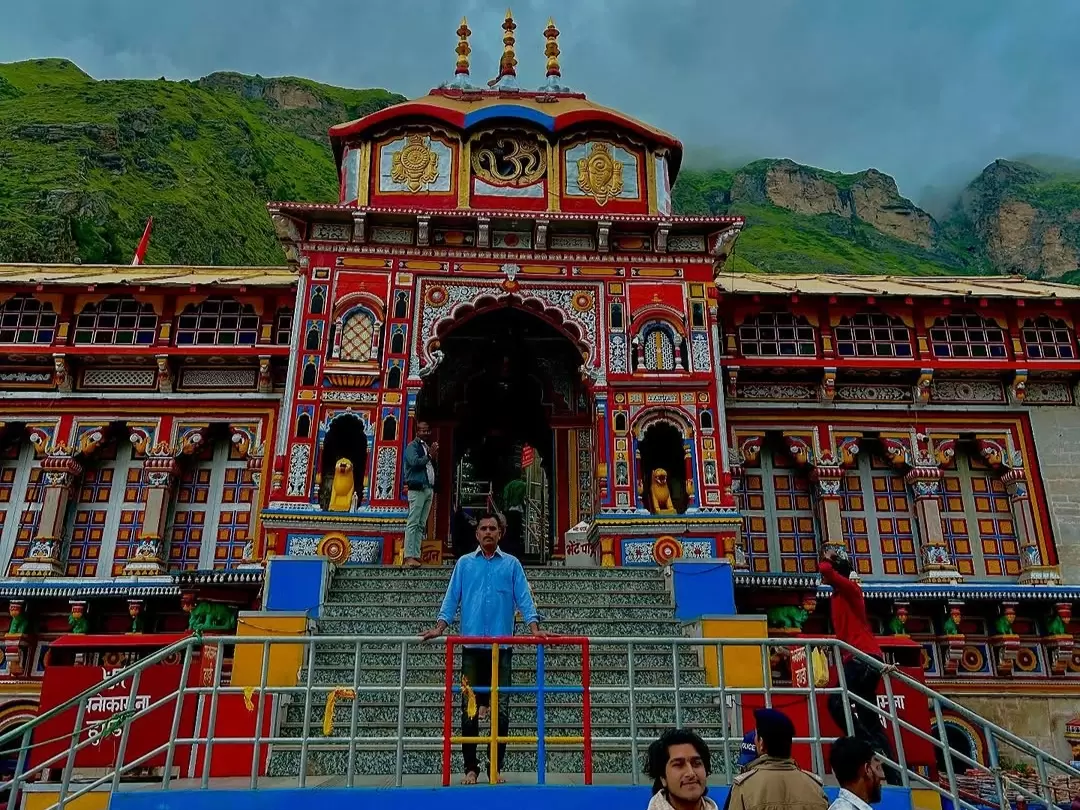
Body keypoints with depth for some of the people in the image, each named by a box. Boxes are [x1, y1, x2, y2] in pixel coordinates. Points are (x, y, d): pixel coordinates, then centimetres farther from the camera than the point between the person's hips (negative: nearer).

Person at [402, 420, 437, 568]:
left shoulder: (427, 447, 22)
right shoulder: (412, 446, -2)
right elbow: (415, 462, -18)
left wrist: (434, 456, 6)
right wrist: (430, 455, -12)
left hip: (429, 489, 8)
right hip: (417, 489, -8)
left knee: (421, 525, 6)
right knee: (412, 523, -11)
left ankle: (416, 556, 7)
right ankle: (408, 557, -14)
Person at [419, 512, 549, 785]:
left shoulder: (512, 564, 6)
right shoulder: (464, 564, 8)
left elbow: (524, 598, 1)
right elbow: (452, 598, 6)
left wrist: (534, 628, -12)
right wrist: (440, 627, -6)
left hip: (502, 647, 0)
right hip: (472, 646, 1)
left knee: (501, 711, 3)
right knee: (469, 710, 4)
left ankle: (497, 767, 16)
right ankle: (470, 767, 16)